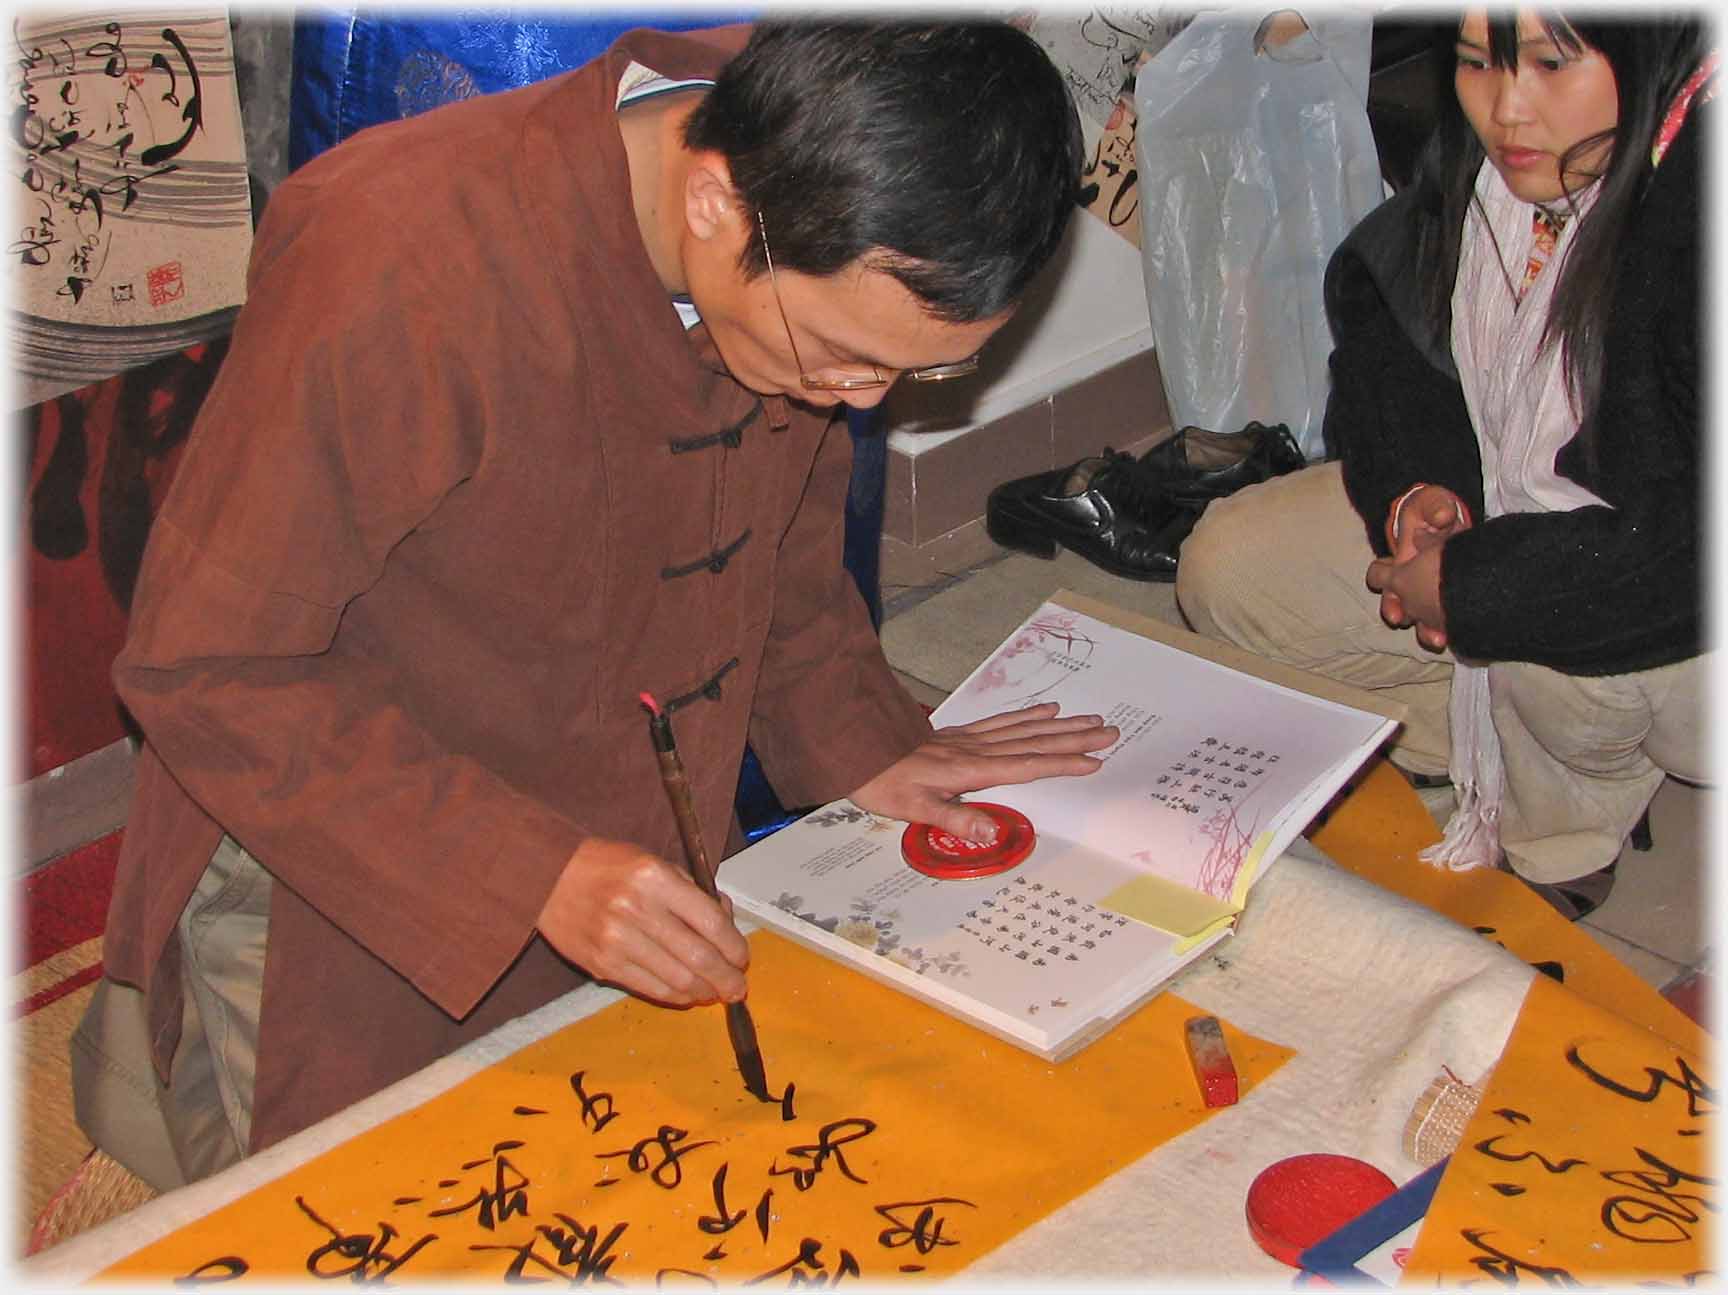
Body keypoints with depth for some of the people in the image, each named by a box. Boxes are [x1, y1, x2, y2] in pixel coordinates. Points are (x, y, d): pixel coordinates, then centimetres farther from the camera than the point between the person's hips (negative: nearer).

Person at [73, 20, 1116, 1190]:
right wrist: (535, 873, -33)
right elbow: (205, 670, -27)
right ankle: (144, 1057, 34)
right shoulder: (398, 264, -34)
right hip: (341, 893, -6)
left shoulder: (847, 249, -13)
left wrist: (857, 735, -2)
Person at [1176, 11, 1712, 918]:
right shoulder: (1479, 159, -10)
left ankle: (1568, 831, -3)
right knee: (1226, 569, -3)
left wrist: (1474, 584, -27)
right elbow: (1370, 297, 9)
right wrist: (1416, 478, -8)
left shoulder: (1696, 198, -32)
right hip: (1483, 509, 7)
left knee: (1561, 649, -37)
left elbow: (1695, 536, -35)